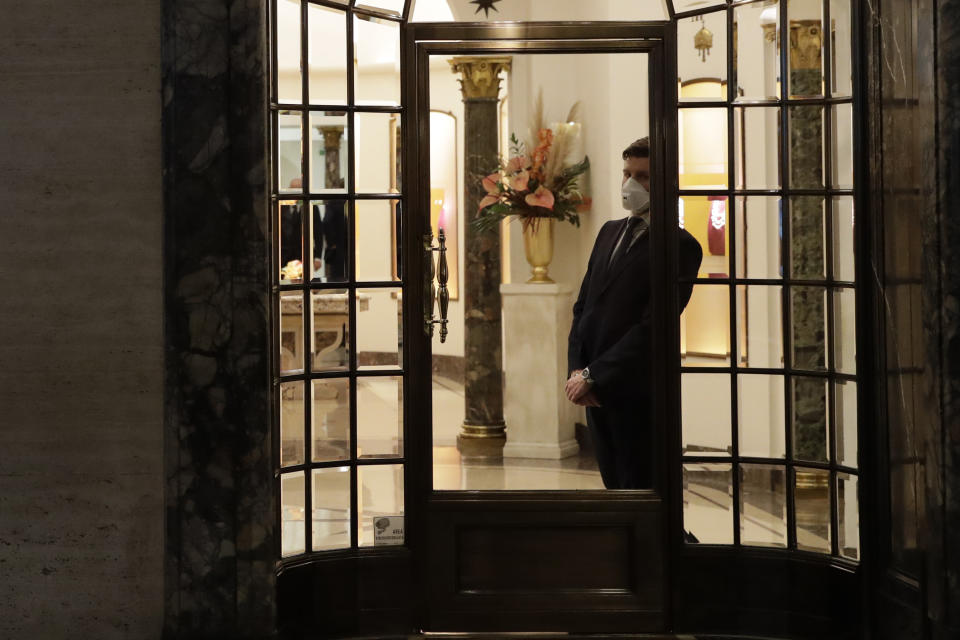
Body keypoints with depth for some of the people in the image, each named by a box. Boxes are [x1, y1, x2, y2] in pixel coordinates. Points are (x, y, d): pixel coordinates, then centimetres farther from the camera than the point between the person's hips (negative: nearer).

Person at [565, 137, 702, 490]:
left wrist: (592, 375, -15)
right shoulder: (609, 232, 14)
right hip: (596, 392, 7)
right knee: (616, 486, 13)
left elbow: (653, 325, -16)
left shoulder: (681, 245, -10)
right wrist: (577, 369, -1)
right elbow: (583, 306, 14)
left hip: (637, 394, -7)